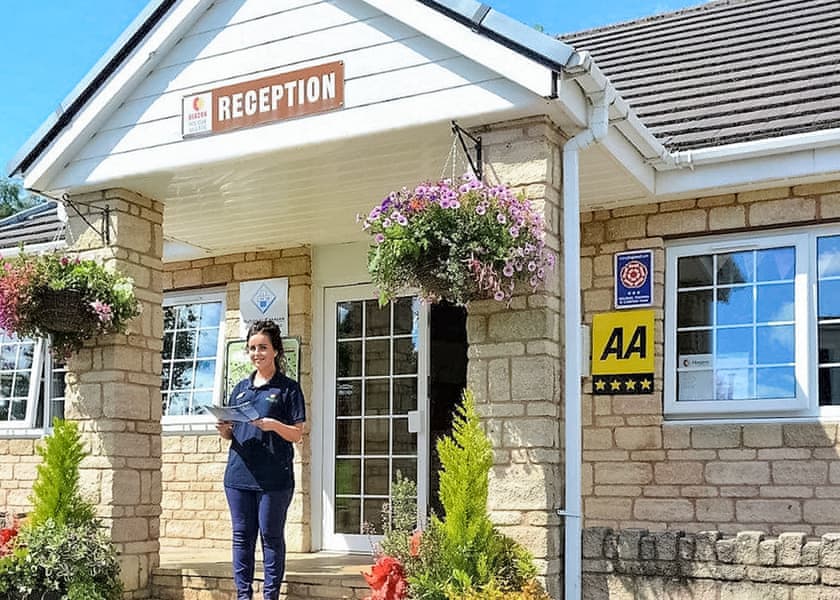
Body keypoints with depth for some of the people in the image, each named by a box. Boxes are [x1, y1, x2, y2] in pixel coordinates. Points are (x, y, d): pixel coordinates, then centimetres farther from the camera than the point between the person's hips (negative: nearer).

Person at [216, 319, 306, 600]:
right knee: (242, 536, 8)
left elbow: (297, 434, -3)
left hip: (274, 478, -5)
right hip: (239, 473, 5)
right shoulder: (241, 388, 16)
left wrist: (274, 425, -21)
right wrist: (224, 429, -3)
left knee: (271, 537, 1)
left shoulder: (288, 388, 1)